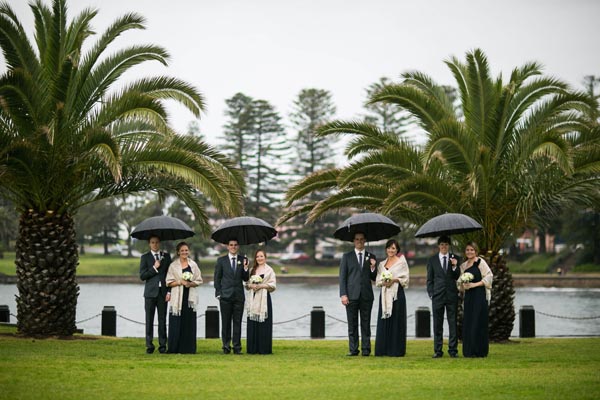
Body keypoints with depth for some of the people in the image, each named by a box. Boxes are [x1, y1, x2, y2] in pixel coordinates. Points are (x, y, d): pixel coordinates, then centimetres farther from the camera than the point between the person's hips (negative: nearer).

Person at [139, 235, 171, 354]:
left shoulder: (166, 256, 11)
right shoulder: (145, 257, 5)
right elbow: (142, 276, -2)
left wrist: (169, 291, 0)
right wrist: (154, 268, -11)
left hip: (163, 292, 1)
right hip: (150, 292, -1)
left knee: (162, 320, 1)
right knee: (149, 320, -1)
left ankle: (162, 344, 6)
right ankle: (149, 345, 3)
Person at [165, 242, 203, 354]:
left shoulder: (193, 265, 10)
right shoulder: (173, 265, 4)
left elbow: (199, 280, 11)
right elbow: (169, 282, 1)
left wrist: (191, 283, -8)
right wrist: (180, 282, -12)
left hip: (190, 298, 2)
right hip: (177, 298, -2)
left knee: (189, 323, 0)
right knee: (176, 324, -5)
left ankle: (188, 348, 5)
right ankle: (174, 348, 0)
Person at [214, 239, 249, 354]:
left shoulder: (243, 260, 7)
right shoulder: (221, 260, 4)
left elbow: (246, 279, 7)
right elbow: (217, 278, 6)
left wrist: (245, 269, -12)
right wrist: (218, 293, -1)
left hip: (239, 296, 1)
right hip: (225, 296, -1)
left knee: (237, 322, 1)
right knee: (226, 322, 2)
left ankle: (237, 347, 5)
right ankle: (226, 346, 7)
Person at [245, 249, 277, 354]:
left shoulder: (269, 270, 3)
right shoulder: (252, 270, 15)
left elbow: (273, 285, -1)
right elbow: (247, 284, 15)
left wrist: (261, 286, -12)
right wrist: (251, 285, -6)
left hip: (264, 299, -4)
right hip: (253, 299, 4)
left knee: (263, 324, -5)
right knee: (252, 325, 1)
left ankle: (264, 349, -1)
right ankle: (252, 349, 4)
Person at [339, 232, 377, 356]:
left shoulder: (371, 257, 12)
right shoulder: (347, 257, 8)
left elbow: (374, 278, 12)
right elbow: (342, 277, 4)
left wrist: (373, 268, -9)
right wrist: (343, 294, -5)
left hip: (366, 295, 1)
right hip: (352, 295, -1)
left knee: (366, 324, 1)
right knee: (352, 324, 0)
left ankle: (366, 349, 3)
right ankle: (353, 349, 2)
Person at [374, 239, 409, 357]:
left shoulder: (401, 262, 4)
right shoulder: (382, 264, 16)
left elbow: (405, 279, -2)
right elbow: (378, 280, 13)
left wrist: (394, 280, -15)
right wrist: (383, 282, -8)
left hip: (397, 294, -4)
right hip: (385, 294, 4)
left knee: (396, 320, -4)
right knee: (383, 321, 1)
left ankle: (396, 350, -1)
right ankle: (383, 350, 4)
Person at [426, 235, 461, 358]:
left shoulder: (454, 258, 6)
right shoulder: (432, 260, 7)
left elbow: (457, 277, 0)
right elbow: (429, 279, 9)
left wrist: (455, 266, -17)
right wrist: (431, 294, 0)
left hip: (452, 295, 0)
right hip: (437, 296, 0)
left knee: (453, 324, 0)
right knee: (437, 324, 3)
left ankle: (453, 350, 4)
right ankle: (438, 350, 7)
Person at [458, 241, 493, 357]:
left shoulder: (480, 262, -2)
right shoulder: (463, 265, 16)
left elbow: (489, 276, -8)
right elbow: (460, 283, 21)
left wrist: (475, 284, -13)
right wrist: (463, 285, -3)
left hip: (479, 295, -6)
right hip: (468, 296, 6)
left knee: (478, 323, -6)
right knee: (468, 323, 4)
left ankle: (480, 351, -2)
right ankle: (469, 351, 10)